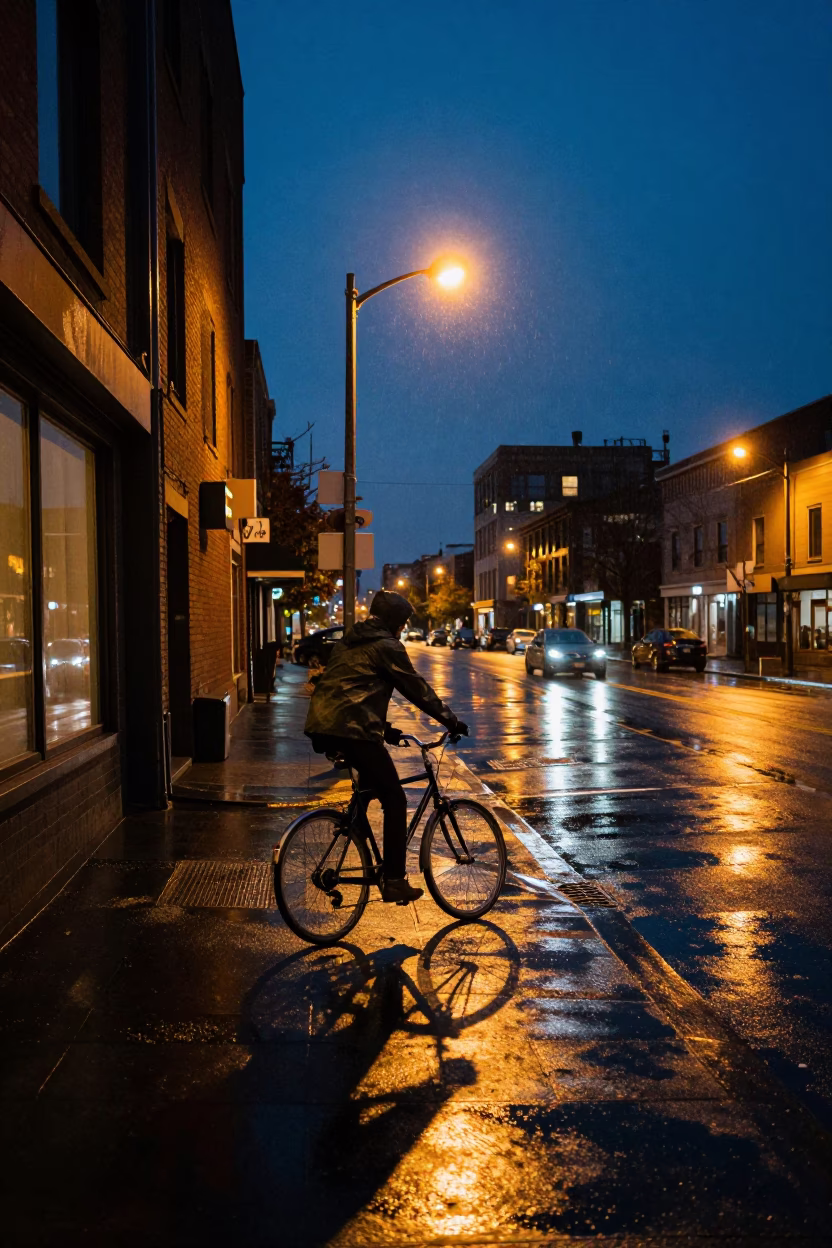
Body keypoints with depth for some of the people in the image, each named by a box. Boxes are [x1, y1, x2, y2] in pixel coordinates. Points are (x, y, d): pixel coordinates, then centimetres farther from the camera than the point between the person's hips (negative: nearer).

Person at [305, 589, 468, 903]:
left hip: (320, 726, 9)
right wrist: (451, 720, 8)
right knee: (395, 800, 1)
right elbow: (417, 688, 0)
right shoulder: (386, 646, -1)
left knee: (370, 779, 31)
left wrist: (384, 728, 32)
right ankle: (394, 881, 0)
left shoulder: (348, 643, 25)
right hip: (351, 729, -9)